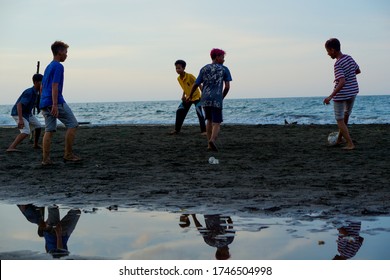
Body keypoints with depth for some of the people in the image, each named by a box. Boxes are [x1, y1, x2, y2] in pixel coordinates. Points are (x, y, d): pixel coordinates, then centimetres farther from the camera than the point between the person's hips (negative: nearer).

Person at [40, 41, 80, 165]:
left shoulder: (48, 67, 21)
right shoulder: (58, 66, -8)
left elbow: (42, 87, 24)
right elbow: (54, 86, -18)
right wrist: (55, 105, -23)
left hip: (44, 103, 9)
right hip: (57, 102, -9)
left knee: (49, 130, 6)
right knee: (72, 124, -1)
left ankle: (45, 159, 1)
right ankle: (68, 154, -3)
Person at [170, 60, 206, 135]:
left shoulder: (190, 76, -23)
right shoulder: (179, 79, -2)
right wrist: (183, 95, 2)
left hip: (196, 97, -7)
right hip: (188, 98, 7)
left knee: (199, 113, -16)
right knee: (179, 112, 3)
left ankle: (203, 130, -9)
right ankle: (177, 129, 13)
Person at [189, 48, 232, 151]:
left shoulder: (204, 69, 12)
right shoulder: (224, 69, 5)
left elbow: (195, 85, 8)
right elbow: (227, 87, 0)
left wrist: (189, 96, 22)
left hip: (205, 99, 4)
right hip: (217, 100, -4)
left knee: (209, 120, 21)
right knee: (216, 123, 0)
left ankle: (209, 144, 19)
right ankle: (212, 140, -28)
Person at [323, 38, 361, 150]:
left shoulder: (338, 64, -21)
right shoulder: (349, 58, 3)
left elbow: (342, 82, -30)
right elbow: (358, 71, 19)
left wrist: (330, 96, -32)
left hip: (341, 94, -8)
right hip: (353, 92, 8)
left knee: (340, 120, 3)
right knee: (345, 117, 22)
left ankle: (350, 144, -4)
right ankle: (339, 140, 34)